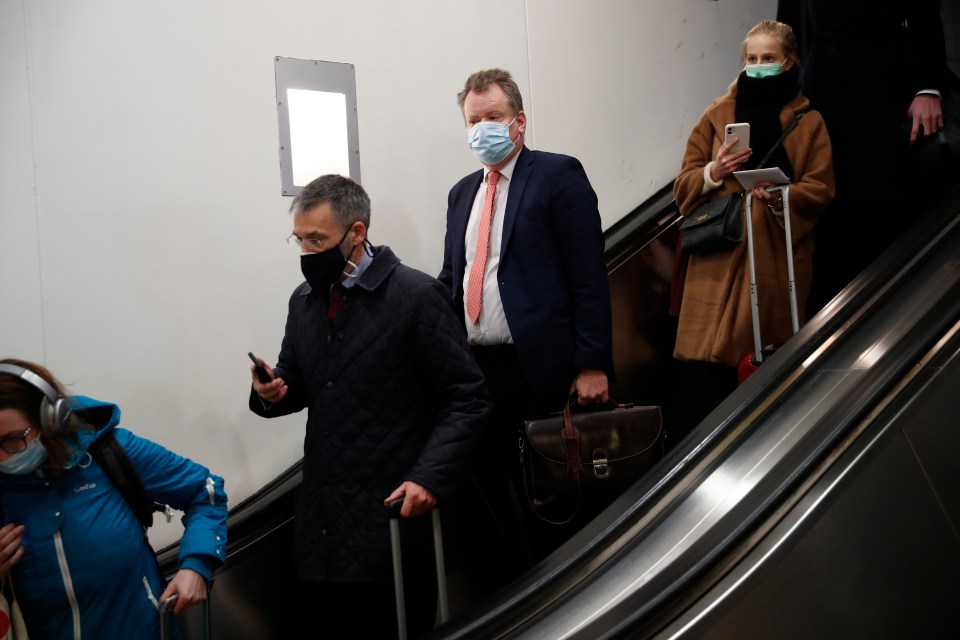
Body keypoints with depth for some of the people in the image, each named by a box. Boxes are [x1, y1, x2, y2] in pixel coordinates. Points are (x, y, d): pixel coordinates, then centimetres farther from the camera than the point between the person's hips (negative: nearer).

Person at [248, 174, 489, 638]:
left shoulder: (416, 295, -10)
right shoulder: (304, 300, 10)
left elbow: (466, 399, -9)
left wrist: (430, 478, -20)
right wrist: (273, 391, -3)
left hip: (393, 511, -5)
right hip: (322, 514, 6)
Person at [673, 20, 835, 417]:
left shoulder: (808, 121, 9)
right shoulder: (718, 115, 12)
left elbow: (820, 190, 2)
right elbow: (684, 185, 11)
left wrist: (781, 195, -17)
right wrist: (714, 172, -10)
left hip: (778, 257, -1)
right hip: (719, 253, 1)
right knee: (704, 363, -11)